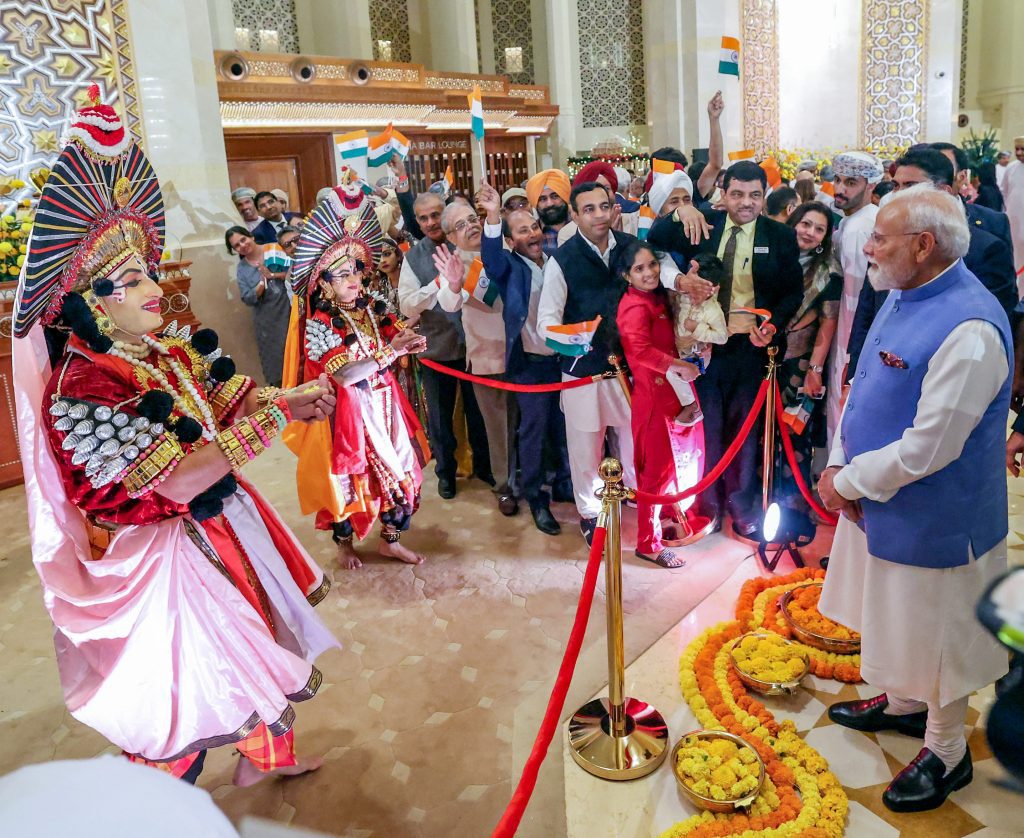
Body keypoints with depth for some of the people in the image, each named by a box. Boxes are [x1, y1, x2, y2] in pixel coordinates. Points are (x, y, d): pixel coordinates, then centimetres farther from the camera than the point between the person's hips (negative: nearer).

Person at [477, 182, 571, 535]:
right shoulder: (509, 265, -8)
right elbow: (490, 257, -29)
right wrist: (493, 217, -46)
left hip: (564, 356, 4)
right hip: (530, 362, -4)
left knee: (564, 425, 15)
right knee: (534, 429, 4)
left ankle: (564, 485, 33)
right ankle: (535, 498, 17)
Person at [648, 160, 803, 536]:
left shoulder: (780, 236, 0)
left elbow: (793, 292, 3)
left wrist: (774, 325, -14)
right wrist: (678, 280, -20)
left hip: (750, 345, 0)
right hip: (704, 342, 0)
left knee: (744, 427, 12)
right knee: (708, 426, 9)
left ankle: (742, 504, 30)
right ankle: (710, 502, 27)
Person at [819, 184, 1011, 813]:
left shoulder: (969, 330, -30)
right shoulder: (903, 296, 1)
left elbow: (927, 448, -29)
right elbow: (866, 388, 7)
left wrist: (848, 481, -17)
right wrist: (839, 465, -5)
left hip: (934, 519, -9)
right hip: (878, 502, 9)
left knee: (938, 632, 12)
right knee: (897, 617, 26)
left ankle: (947, 751, 35)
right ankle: (903, 703, 51)